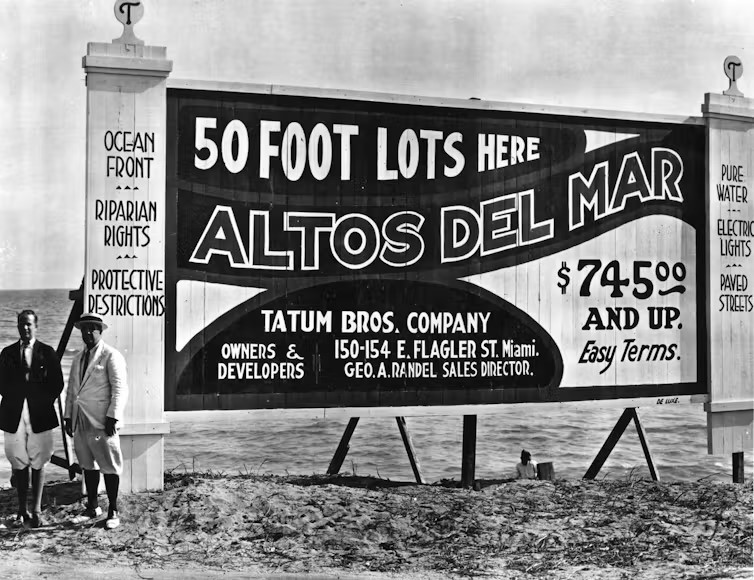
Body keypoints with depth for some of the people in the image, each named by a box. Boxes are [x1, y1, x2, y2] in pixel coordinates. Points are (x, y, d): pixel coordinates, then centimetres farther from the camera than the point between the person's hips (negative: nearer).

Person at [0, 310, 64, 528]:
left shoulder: (47, 352, 4)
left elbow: (57, 383, 2)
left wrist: (45, 401, -6)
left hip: (40, 415, -2)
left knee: (38, 464, 1)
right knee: (19, 464, 6)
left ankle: (36, 510, 5)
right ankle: (22, 510, 13)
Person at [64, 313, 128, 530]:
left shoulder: (111, 356, -5)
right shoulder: (78, 358, 17)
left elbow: (120, 388, -11)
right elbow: (71, 389, 19)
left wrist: (113, 417, -17)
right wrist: (68, 416, 12)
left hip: (101, 422, -7)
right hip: (81, 421, 7)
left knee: (109, 466, -1)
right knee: (88, 465, 12)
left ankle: (113, 512, 6)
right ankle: (92, 507, 22)